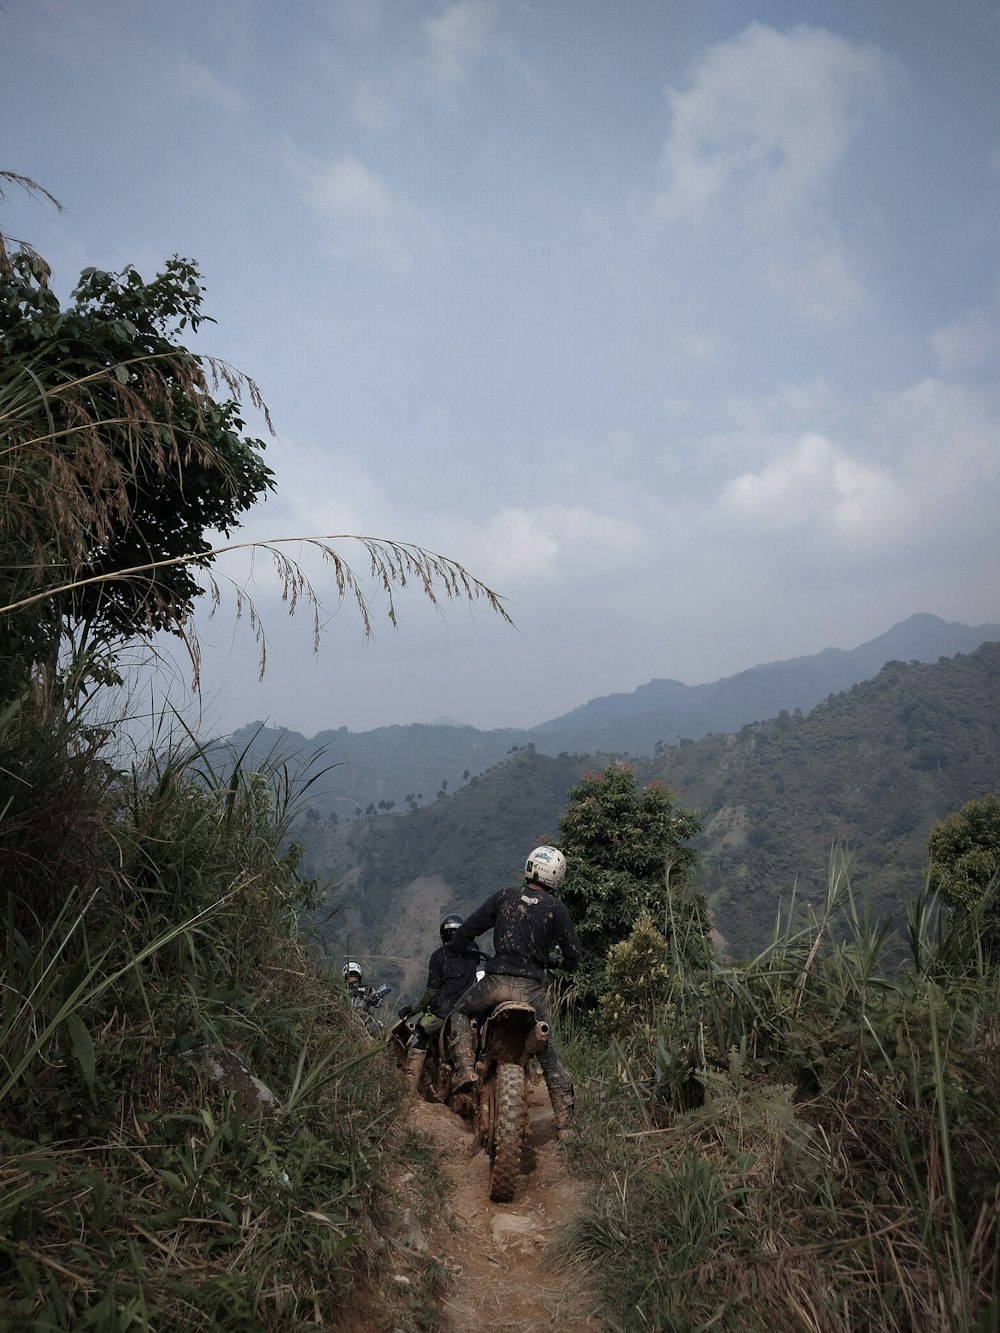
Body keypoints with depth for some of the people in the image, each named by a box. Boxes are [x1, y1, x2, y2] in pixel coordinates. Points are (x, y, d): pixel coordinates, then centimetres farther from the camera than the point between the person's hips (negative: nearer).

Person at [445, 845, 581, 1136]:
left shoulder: (505, 896, 5)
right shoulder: (555, 908, 2)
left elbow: (471, 926, 9)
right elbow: (572, 950, 3)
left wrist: (452, 949, 27)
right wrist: (568, 965, 27)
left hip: (497, 980, 0)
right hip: (532, 988, 0)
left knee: (460, 1013, 27)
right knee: (548, 1054, 13)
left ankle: (465, 1069, 6)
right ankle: (564, 1121, 12)